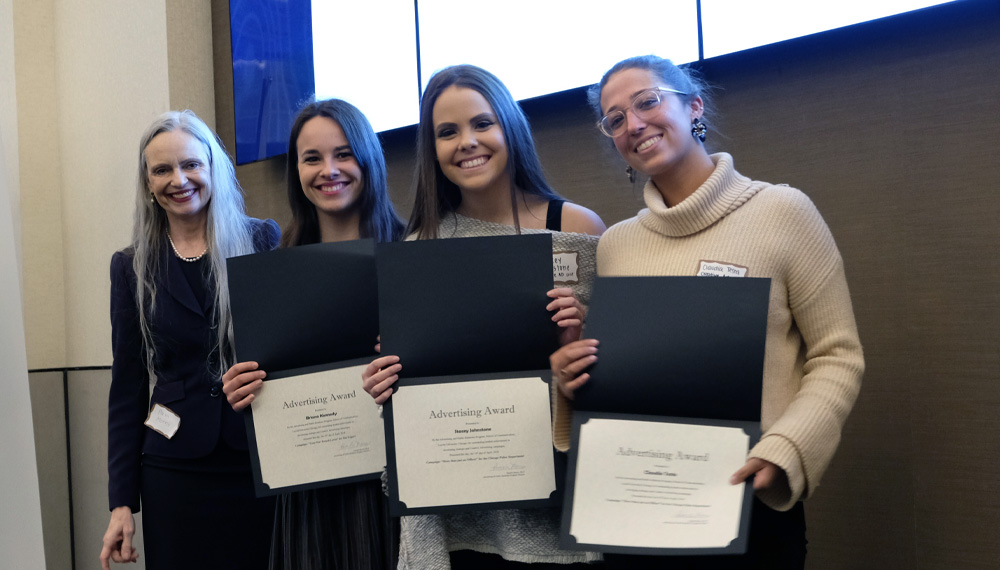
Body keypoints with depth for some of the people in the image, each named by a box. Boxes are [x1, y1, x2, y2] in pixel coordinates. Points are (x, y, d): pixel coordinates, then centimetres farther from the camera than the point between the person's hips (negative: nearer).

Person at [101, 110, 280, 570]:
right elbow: (128, 387, 8)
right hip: (175, 473, 1)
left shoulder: (266, 241, 1)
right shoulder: (132, 266, 7)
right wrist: (122, 501, 4)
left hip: (264, 461, -1)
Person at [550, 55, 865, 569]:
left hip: (748, 506, -4)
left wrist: (782, 451, -20)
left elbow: (836, 358, -7)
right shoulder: (614, 244, 8)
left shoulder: (782, 212, -6)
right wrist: (570, 382, -4)